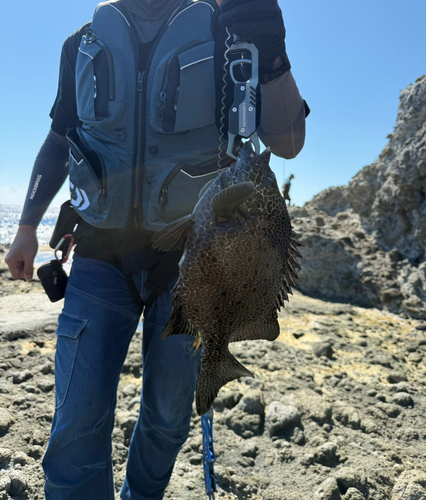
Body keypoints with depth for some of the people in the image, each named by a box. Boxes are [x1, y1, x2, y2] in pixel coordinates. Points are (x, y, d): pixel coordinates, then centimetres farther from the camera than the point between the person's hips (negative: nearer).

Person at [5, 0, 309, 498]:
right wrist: (27, 227, 10)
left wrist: (271, 56, -26)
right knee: (78, 423, -4)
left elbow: (286, 143, -9)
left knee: (168, 416, 14)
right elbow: (58, 142, 16)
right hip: (101, 255, 2)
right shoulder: (84, 43, 7)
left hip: (186, 258, 0)